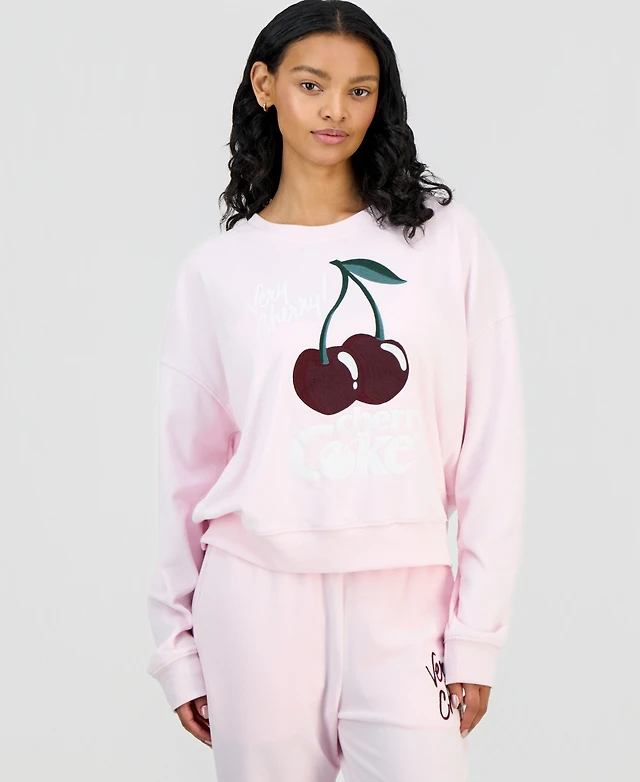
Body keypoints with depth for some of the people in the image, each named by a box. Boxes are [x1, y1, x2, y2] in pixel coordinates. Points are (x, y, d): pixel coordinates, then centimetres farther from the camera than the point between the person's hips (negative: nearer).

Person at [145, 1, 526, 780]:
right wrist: (178, 646, 8)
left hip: (405, 605, 0)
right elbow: (187, 467, 8)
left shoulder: (447, 239, 2)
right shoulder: (217, 269, 4)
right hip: (258, 600, 0)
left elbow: (492, 450, 2)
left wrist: (478, 635, -1)